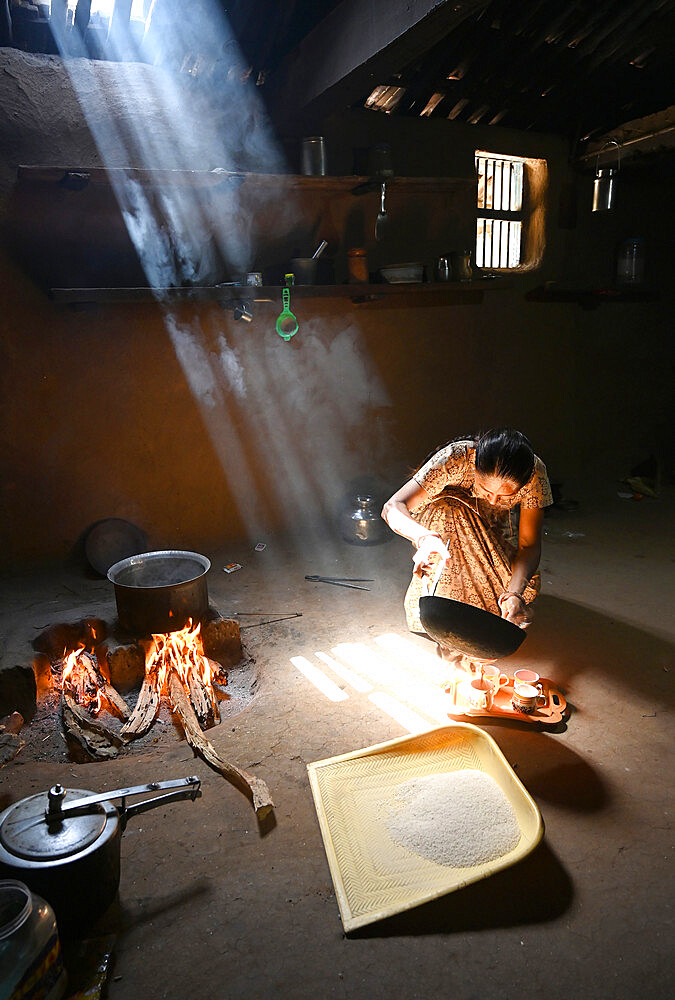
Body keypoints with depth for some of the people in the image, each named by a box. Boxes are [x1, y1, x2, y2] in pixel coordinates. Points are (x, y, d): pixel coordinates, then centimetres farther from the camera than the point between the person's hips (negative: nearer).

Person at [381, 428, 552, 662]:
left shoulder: (534, 473, -31)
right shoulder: (457, 458, -37)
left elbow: (529, 543, -25)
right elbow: (393, 508, -39)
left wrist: (515, 593, -43)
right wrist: (424, 537, -60)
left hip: (496, 540, 1)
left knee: (519, 616, -22)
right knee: (449, 508, -38)